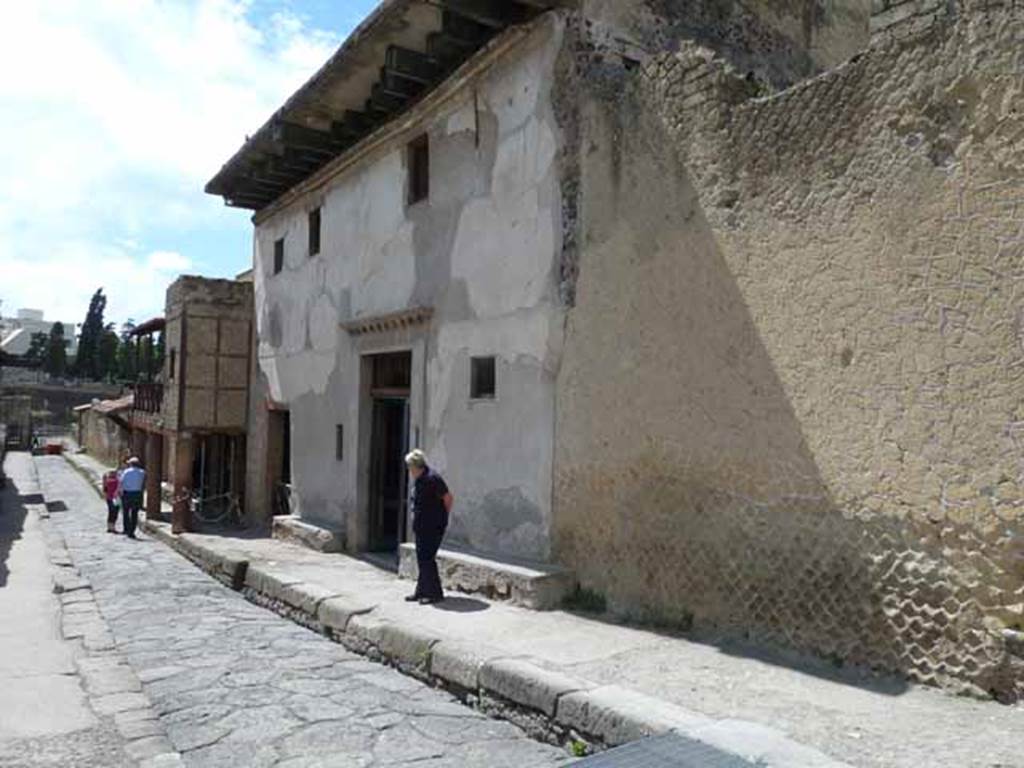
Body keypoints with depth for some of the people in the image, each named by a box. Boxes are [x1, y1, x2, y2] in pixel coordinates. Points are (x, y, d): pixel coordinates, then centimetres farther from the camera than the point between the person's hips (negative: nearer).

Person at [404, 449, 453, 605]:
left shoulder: (432, 478, -18)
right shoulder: (418, 480, 12)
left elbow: (448, 498, -17)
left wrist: (442, 517, -5)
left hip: (433, 527, -10)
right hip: (421, 527, 10)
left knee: (427, 559, -8)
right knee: (422, 559, 13)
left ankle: (435, 593, 0)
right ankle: (421, 591, 22)